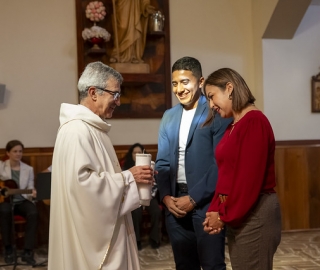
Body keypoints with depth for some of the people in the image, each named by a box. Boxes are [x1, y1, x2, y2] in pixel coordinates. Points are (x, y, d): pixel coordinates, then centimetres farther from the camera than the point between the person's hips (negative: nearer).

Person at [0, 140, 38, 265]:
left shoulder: (28, 169, 9)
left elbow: (30, 188, 6)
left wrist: (32, 193, -19)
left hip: (22, 201, 2)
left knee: (33, 212, -31)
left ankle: (27, 252, -24)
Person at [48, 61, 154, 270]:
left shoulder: (92, 127, 14)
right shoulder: (77, 130, -18)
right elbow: (80, 180, -27)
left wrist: (132, 177, 6)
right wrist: (128, 177, -19)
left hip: (103, 227, 10)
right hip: (90, 230, -10)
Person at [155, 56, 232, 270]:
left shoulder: (217, 114, -7)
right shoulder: (169, 117, 12)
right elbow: (162, 162, 12)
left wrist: (194, 198, -14)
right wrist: (166, 196, -3)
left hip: (205, 202, -5)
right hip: (175, 202, 6)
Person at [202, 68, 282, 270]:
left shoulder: (254, 121, -15)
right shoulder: (233, 126, 14)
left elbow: (250, 178, -19)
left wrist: (225, 216, -13)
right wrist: (215, 210, 2)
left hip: (254, 213, -9)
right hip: (237, 214, 9)